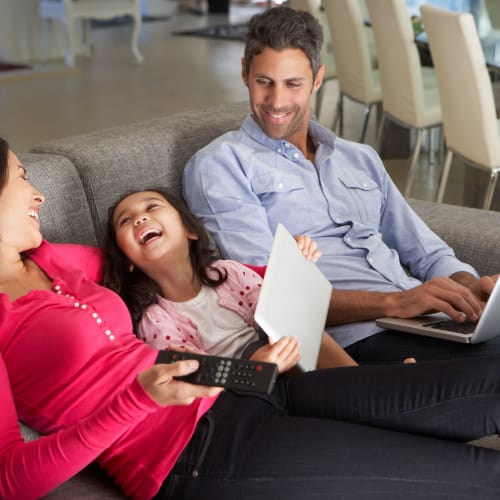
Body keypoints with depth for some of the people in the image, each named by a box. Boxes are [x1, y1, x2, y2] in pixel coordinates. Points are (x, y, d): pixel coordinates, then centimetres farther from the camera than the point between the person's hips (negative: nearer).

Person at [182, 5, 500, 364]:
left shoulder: (362, 160, 25)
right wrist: (393, 303, -20)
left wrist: (470, 286, -2)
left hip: (435, 320, 7)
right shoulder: (219, 164, 4)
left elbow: (429, 254, 23)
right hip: (356, 335, -7)